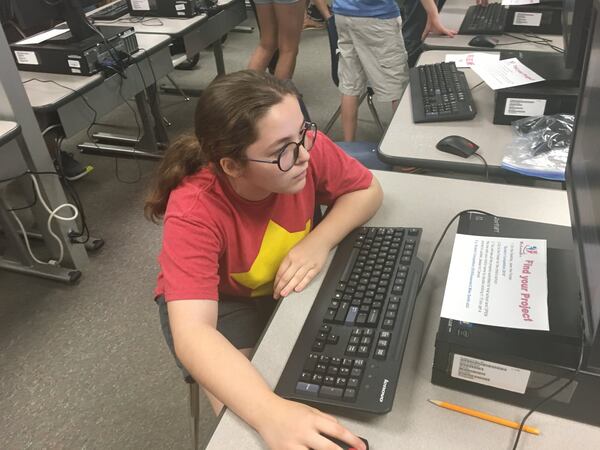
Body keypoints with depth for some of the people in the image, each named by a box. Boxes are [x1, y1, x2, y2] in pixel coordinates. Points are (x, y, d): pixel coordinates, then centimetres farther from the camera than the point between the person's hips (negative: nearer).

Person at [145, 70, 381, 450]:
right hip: (222, 301, -3)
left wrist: (319, 241, -29)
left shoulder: (306, 148, -26)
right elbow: (192, 334, -44)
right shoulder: (194, 213, -36)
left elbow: (367, 190, -10)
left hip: (291, 283, 4)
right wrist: (272, 413, -59)